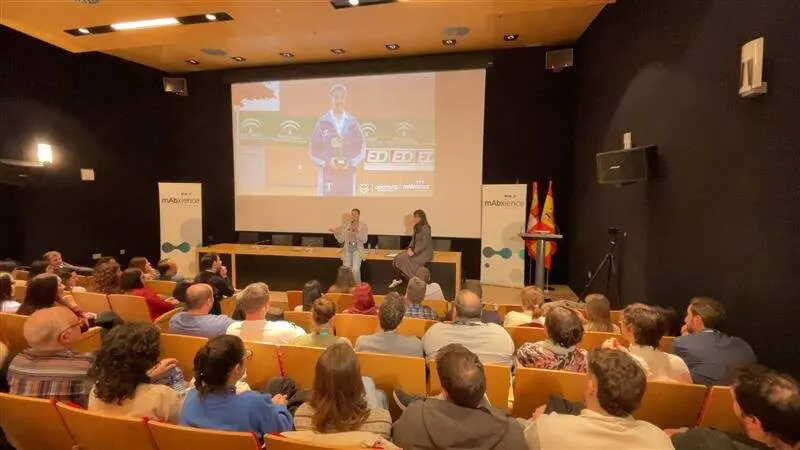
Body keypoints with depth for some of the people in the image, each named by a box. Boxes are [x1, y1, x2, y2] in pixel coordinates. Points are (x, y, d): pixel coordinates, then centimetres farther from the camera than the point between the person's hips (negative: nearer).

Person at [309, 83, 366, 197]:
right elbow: (313, 149, 1)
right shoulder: (322, 122, -1)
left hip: (348, 174, 3)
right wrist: (327, 162, -12)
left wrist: (350, 162, -7)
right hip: (327, 173, -2)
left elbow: (361, 147, 8)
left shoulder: (353, 123, 5)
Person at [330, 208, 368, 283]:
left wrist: (357, 231, -19)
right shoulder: (345, 225, 5)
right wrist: (335, 232, -11)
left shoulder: (363, 225, -1)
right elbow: (341, 240, 4)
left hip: (357, 249, -2)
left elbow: (364, 240, -7)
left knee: (355, 270, -17)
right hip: (347, 249, 3)